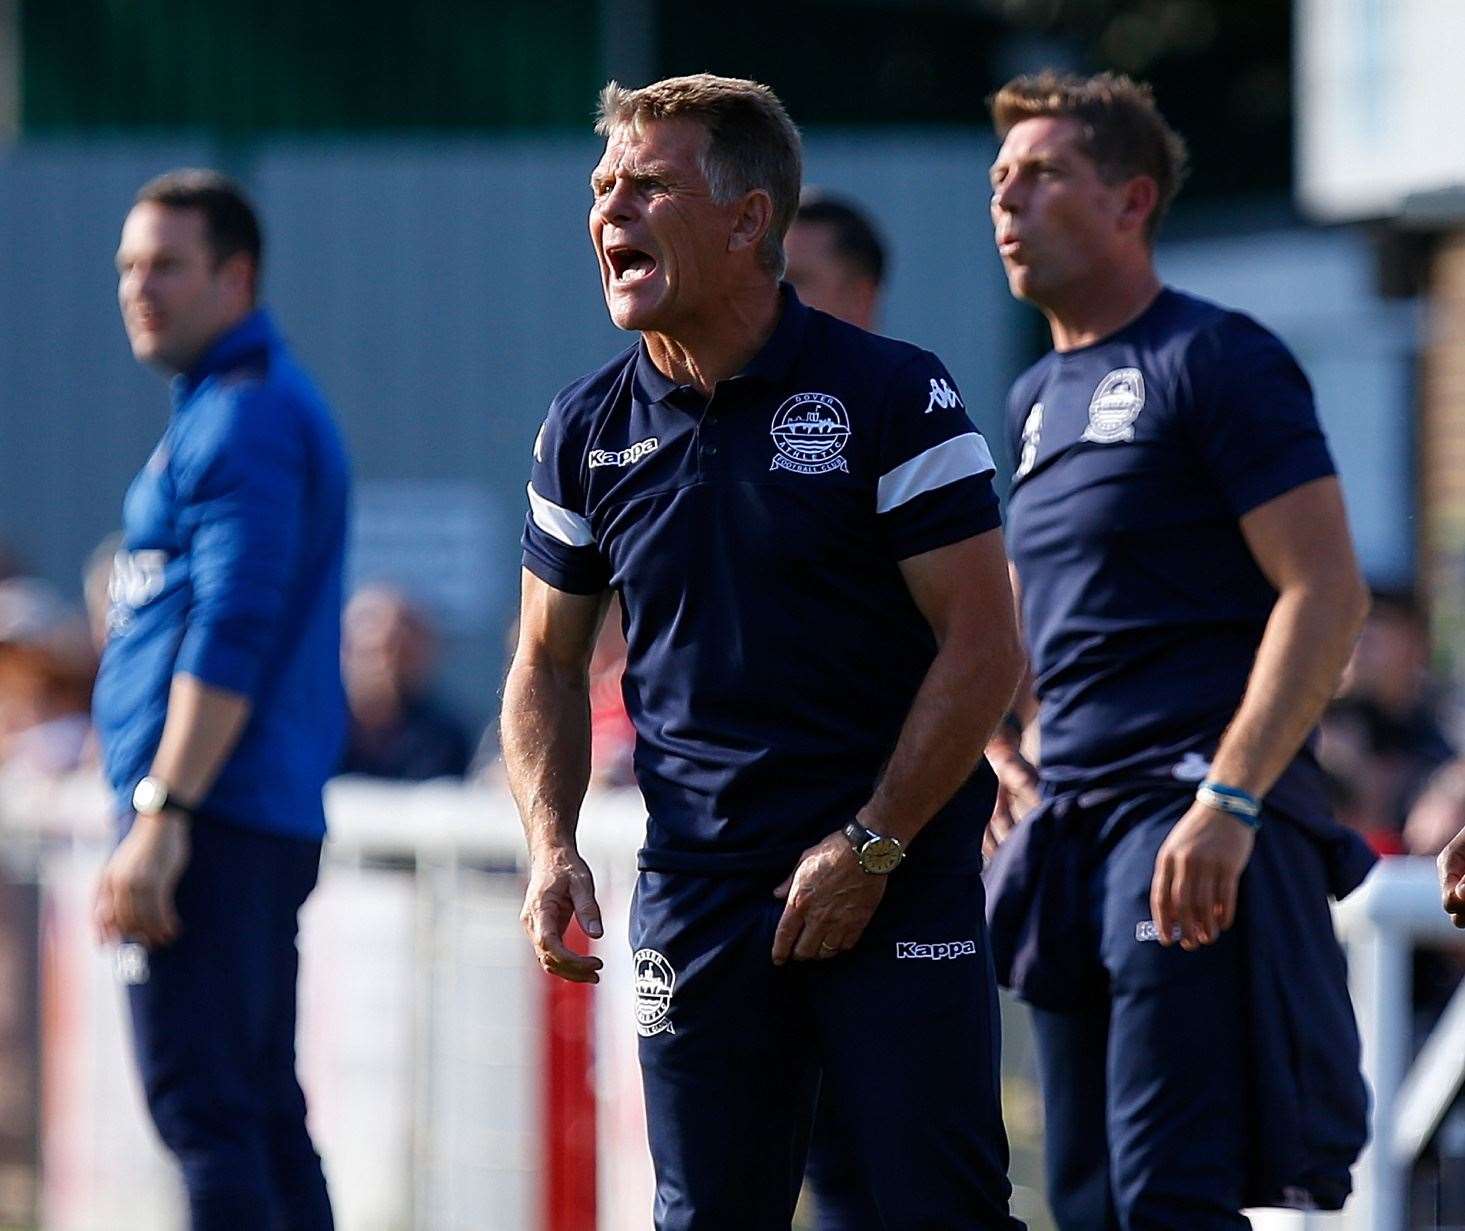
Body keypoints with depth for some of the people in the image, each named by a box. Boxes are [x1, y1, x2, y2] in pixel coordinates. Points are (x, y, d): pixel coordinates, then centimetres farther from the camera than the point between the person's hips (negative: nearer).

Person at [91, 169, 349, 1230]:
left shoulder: (244, 419, -12)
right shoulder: (251, 406, 20)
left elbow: (229, 641, -20)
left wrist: (163, 814, -24)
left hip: (218, 821, -11)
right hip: (269, 823, 11)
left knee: (202, 1105, -13)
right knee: (263, 1111, 12)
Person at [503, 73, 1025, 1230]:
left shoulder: (891, 395, -6)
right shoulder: (587, 432, 7)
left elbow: (983, 642, -7)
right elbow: (549, 665, 16)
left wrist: (869, 847, -12)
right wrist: (552, 845, 0)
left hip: (896, 880, -4)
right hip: (695, 895, 4)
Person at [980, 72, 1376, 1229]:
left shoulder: (1215, 359, -5)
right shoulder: (1040, 400, 19)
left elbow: (1326, 594, -14)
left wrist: (1229, 799, -22)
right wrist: (1008, 762, 15)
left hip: (1197, 820, -9)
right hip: (1076, 825, 9)